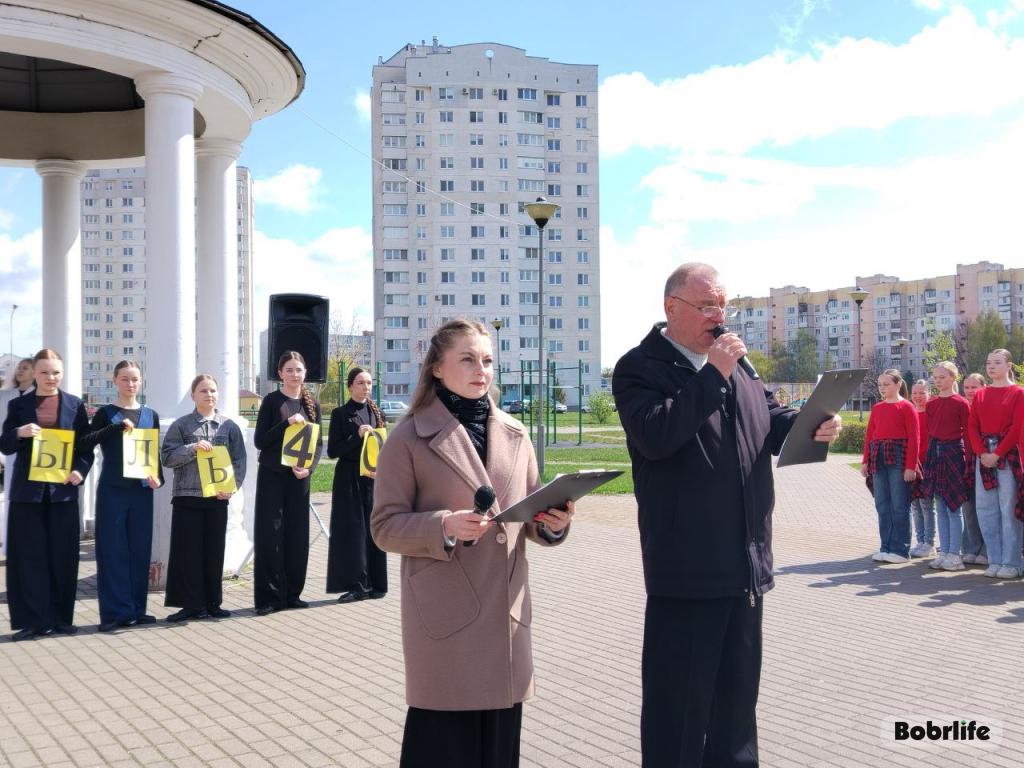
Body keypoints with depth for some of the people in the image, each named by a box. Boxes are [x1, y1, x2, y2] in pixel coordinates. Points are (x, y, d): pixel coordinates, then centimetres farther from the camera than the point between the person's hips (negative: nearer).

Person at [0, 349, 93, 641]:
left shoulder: (75, 405, 7)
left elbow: (86, 445, 6)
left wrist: (80, 471, -11)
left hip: (63, 489, 0)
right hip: (28, 489, 0)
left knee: (63, 556, 3)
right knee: (29, 556, 0)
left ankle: (61, 618, 13)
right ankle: (33, 620, 5)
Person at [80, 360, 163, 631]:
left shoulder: (150, 415, 10)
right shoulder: (106, 413, 2)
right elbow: (86, 442, -12)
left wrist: (158, 477, -5)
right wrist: (117, 427, -22)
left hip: (141, 489, 3)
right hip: (112, 490, -3)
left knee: (139, 548, 6)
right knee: (113, 549, -3)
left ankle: (136, 609, 14)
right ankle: (116, 611, 1)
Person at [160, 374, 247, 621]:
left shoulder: (229, 426, 6)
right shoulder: (181, 425, 3)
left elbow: (239, 460, 4)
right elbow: (167, 456, -3)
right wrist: (192, 448, -16)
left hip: (217, 497, 1)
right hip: (187, 497, -1)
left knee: (214, 552, 6)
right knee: (187, 551, 0)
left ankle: (212, 604, 16)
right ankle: (190, 604, 8)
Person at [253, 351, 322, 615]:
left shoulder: (312, 404, 9)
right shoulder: (272, 401, -2)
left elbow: (318, 443, 10)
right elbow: (259, 440, -8)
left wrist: (309, 467, -8)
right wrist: (287, 422, -19)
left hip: (299, 477, 4)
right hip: (272, 476, -4)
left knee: (297, 535, 7)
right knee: (269, 535, -4)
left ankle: (292, 594, 17)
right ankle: (269, 597, 2)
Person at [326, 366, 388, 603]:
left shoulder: (376, 412, 11)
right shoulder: (340, 414, -1)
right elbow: (333, 450, -6)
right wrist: (357, 435, -17)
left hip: (374, 477, 4)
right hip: (349, 479, -3)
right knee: (352, 529, -4)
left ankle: (374, 584, 11)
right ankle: (355, 585, 0)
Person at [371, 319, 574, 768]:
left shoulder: (514, 435, 10)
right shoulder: (409, 437, -5)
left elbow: (530, 520, 15)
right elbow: (385, 527, -6)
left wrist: (553, 521, -8)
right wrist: (444, 527, -23)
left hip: (506, 612, 5)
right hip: (442, 618, -4)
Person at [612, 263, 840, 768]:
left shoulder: (737, 362, 13)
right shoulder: (639, 368, -9)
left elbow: (772, 423, 18)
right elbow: (654, 435, -25)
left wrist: (811, 425, -4)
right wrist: (713, 375, -22)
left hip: (746, 562, 7)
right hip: (685, 570, -7)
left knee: (737, 693, 20)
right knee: (679, 706, 4)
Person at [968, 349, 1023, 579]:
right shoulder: (980, 395, 14)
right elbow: (972, 426, 6)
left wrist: (997, 454, -15)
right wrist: (981, 452, -9)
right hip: (984, 455, 5)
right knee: (985, 510, 4)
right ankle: (995, 560, 12)